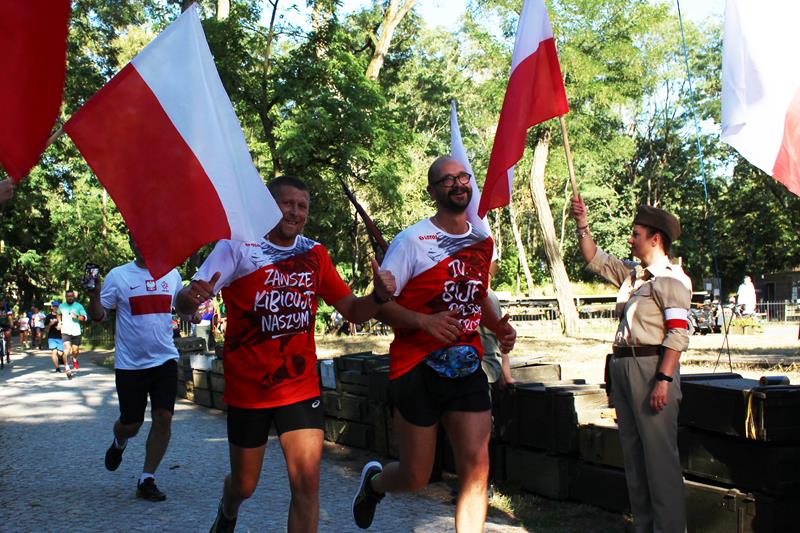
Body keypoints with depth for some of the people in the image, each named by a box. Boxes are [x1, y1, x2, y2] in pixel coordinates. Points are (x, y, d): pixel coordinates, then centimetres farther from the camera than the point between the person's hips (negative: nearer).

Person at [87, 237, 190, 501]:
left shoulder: (171, 274, 7)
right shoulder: (118, 276, -3)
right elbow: (98, 315, -1)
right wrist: (94, 298, -23)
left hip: (165, 359, 2)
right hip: (130, 363, -2)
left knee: (163, 418, -5)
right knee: (130, 423, 6)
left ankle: (147, 480, 9)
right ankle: (118, 444, 44)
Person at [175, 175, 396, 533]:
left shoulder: (314, 254, 3)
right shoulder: (237, 246, -8)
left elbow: (353, 311, 7)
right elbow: (185, 303, -16)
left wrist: (379, 296, -16)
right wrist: (190, 297, -41)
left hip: (301, 386, 2)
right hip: (247, 388, -2)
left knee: (307, 482, -10)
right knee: (244, 484, 14)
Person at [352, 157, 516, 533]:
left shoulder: (482, 242, 10)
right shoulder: (412, 241, -8)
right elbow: (380, 304, -11)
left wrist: (499, 327, 6)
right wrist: (424, 321, -27)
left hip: (467, 366, 5)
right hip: (417, 370, -4)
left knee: (476, 469, -6)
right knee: (415, 478, 5)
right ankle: (373, 481, 41)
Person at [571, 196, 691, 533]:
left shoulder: (671, 278, -8)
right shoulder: (631, 274, 16)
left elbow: (678, 335, -16)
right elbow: (594, 259, 28)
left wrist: (664, 379, -22)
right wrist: (582, 225, 17)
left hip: (651, 366, -9)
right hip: (623, 367, 9)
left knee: (659, 453, -7)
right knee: (632, 453, 11)